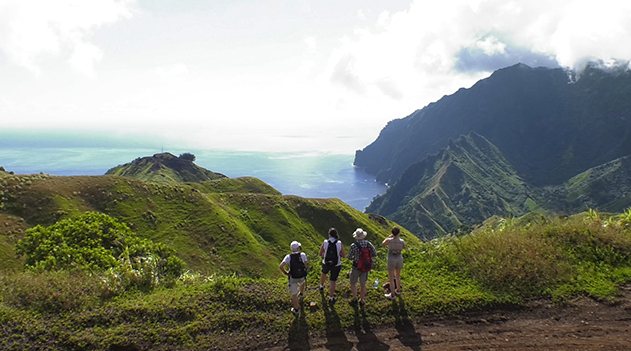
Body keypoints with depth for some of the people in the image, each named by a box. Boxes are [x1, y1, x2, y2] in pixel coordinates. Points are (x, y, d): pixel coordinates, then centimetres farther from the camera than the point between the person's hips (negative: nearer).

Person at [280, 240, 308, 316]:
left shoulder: (288, 257, -14)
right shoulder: (303, 255, -13)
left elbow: (281, 266, -24)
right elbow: (305, 266, -7)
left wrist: (285, 272, -6)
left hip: (292, 278, -2)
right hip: (302, 276, 2)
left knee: (294, 294, 13)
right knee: (302, 282, 39)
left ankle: (296, 310, 21)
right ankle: (301, 293, 65)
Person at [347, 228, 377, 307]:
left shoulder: (353, 245, -21)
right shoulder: (368, 243, -11)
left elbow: (349, 257, -11)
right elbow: (375, 254, -2)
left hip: (356, 267, -4)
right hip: (366, 267, 4)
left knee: (353, 283, 19)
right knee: (363, 284, 17)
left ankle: (355, 298, 27)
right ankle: (362, 301, 29)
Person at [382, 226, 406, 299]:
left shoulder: (389, 240, -21)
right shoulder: (401, 241, -15)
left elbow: (383, 244, 2)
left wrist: (390, 236, 6)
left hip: (391, 261, -3)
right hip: (399, 260, 3)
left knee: (391, 279, 11)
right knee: (398, 276, 25)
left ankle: (392, 294, 19)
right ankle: (398, 290, 43)